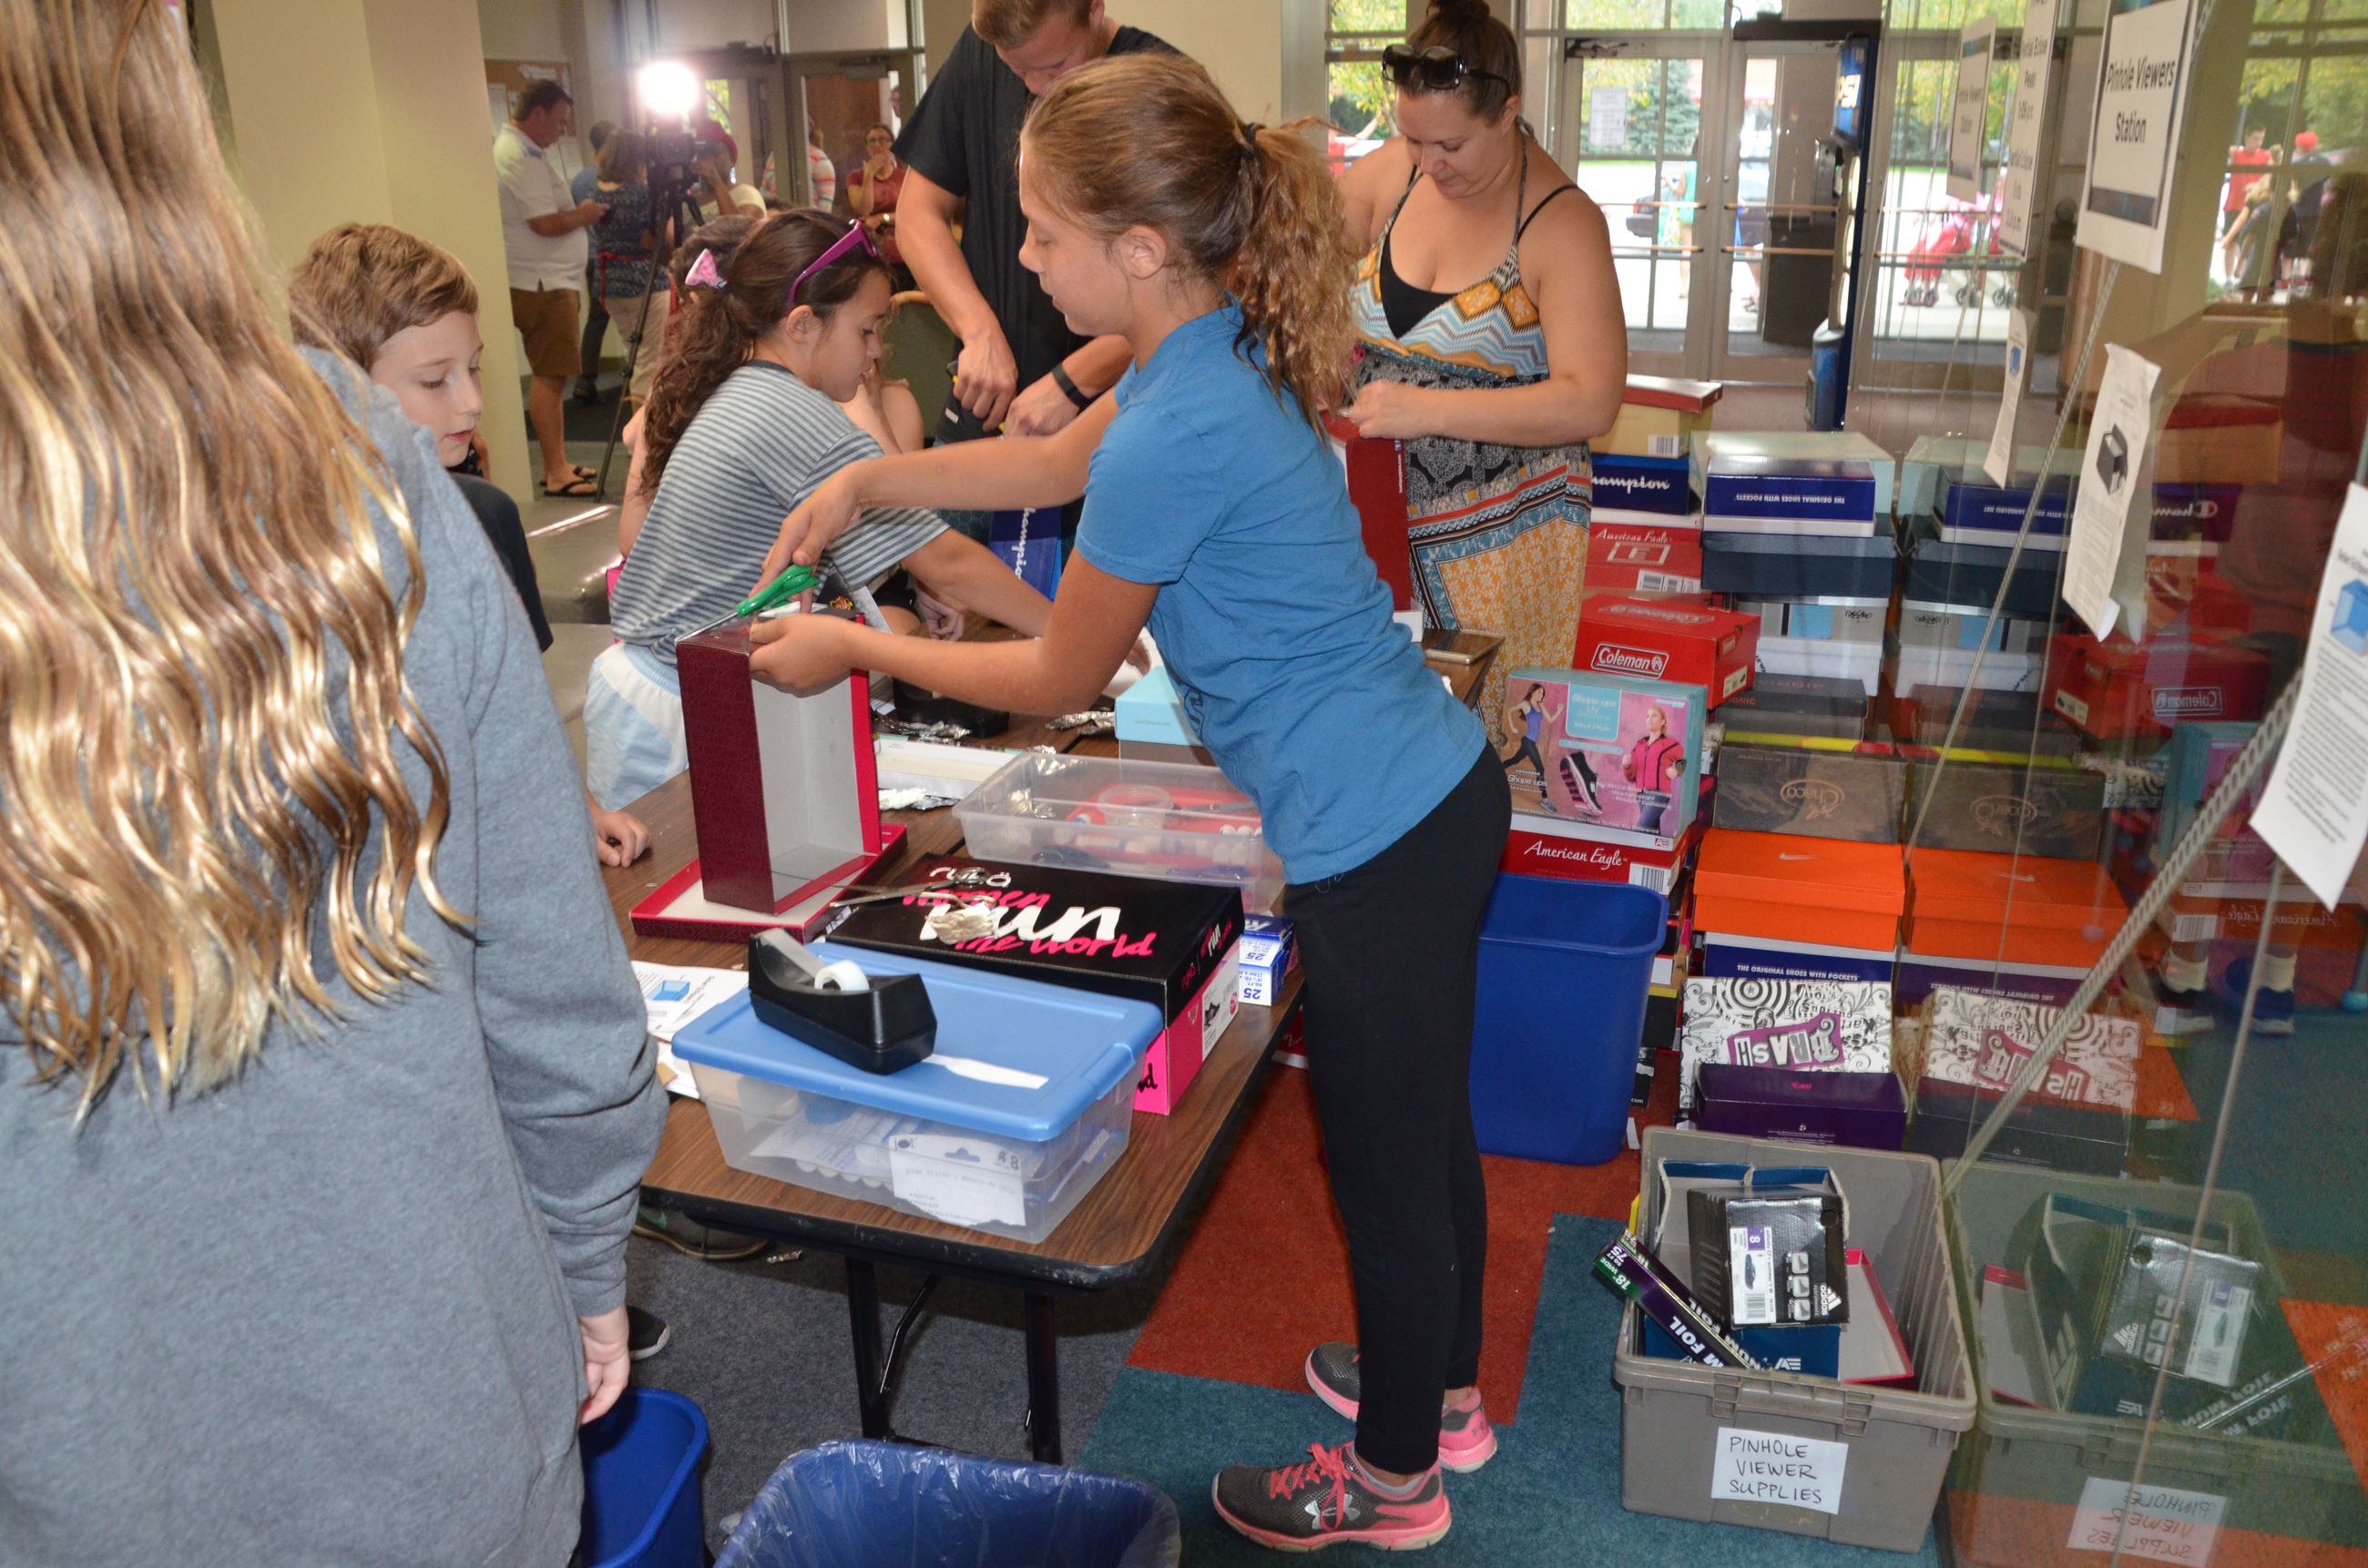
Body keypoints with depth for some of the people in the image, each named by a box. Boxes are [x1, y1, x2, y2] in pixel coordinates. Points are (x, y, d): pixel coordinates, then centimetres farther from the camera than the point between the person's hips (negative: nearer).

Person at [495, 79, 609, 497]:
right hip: (542, 284, -11)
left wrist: (577, 213, 13)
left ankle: (557, 466, 18)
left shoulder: (510, 147, 19)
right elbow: (547, 223, -19)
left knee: (552, 375, 13)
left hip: (547, 280, 11)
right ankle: (556, 473, -9)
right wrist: (584, 214, -4)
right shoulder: (523, 156, -14)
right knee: (550, 376, -10)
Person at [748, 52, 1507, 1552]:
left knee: (1388, 1164, 12)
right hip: (1442, 790, 9)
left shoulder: (1178, 432, -25)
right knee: (1429, 1122, 25)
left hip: (1379, 843, -9)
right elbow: (1060, 463, 23)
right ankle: (1443, 1387, 50)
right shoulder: (1227, 350, 4)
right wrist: (871, 478, 15)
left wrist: (854, 652, 1)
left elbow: (1060, 681, -11)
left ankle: (1395, 1480, 38)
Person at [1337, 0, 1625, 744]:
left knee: (1493, 726, 3)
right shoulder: (1393, 171, -1)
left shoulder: (1561, 225, -15)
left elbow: (1590, 403, -21)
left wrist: (1428, 410, -28)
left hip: (1500, 530, -4)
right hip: (1383, 508, 5)